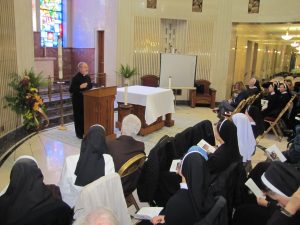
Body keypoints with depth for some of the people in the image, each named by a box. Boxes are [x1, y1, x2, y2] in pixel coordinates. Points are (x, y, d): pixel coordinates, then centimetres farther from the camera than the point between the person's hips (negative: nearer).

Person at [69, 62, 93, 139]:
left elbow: (90, 87, 21)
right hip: (78, 100, -6)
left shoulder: (87, 77, 8)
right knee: (78, 116, 2)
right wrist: (80, 87, -26)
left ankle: (85, 131, 23)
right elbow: (71, 90, -17)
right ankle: (79, 133, 12)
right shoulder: (75, 78, -14)